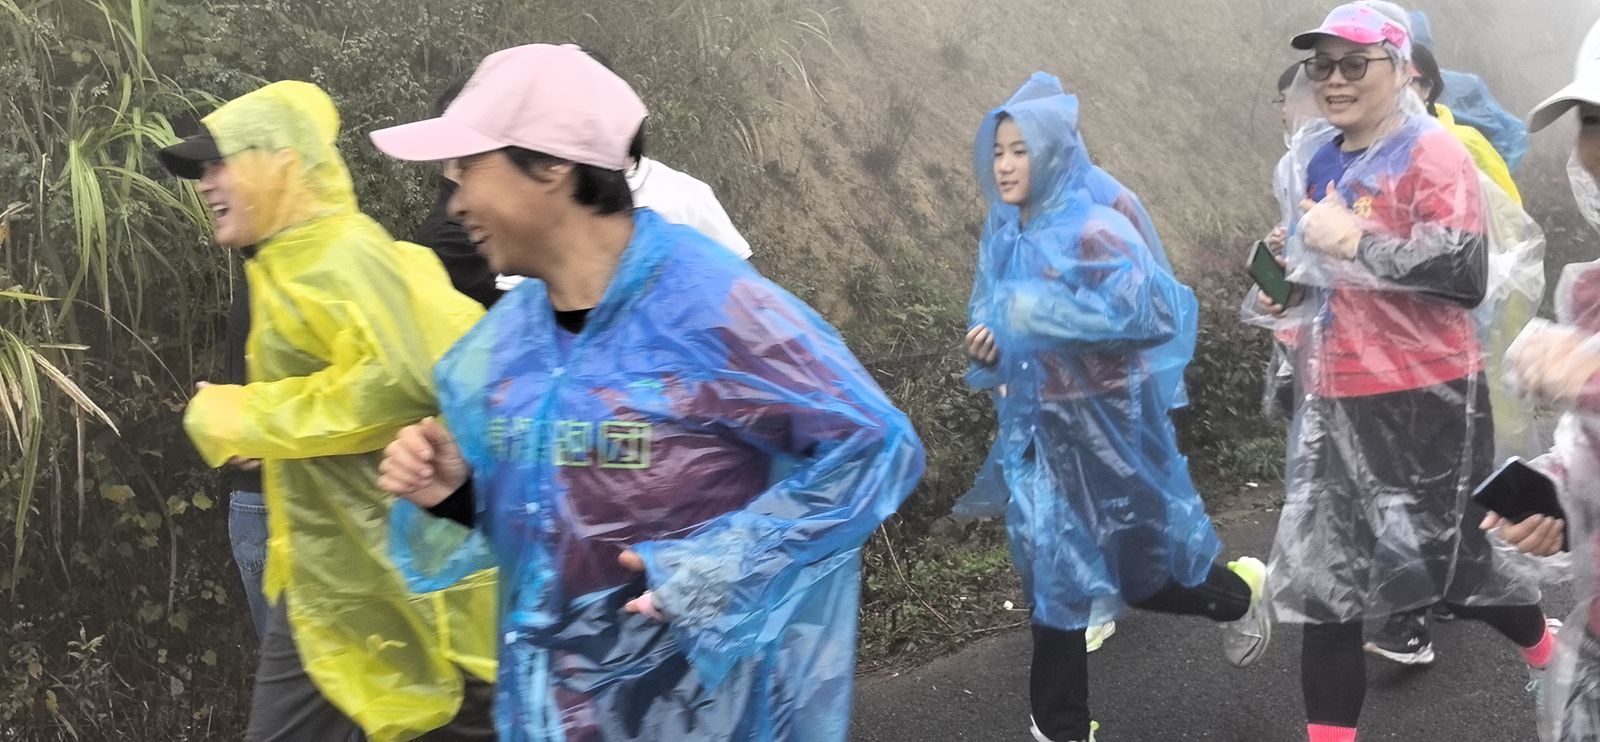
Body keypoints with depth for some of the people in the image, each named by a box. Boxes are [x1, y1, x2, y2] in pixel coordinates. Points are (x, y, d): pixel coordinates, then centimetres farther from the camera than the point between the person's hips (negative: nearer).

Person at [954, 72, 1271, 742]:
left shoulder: (1094, 229, -18)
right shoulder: (1003, 235, 4)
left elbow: (1156, 309, -28)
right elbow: (990, 320, 18)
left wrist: (1042, 313, -28)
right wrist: (986, 349, -6)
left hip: (1104, 424, -6)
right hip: (1036, 429, 6)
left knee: (1142, 569, 9)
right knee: (1052, 573, 10)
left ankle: (1240, 595, 40)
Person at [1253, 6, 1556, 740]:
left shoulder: (1432, 152, -11)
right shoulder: (1319, 161, 12)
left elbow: (1467, 273, -21)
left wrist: (1357, 244, -24)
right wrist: (1288, 287, 8)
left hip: (1421, 400, -6)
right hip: (1333, 400, 7)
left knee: (1443, 561, 8)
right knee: (1324, 572, 4)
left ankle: (1552, 655, 39)